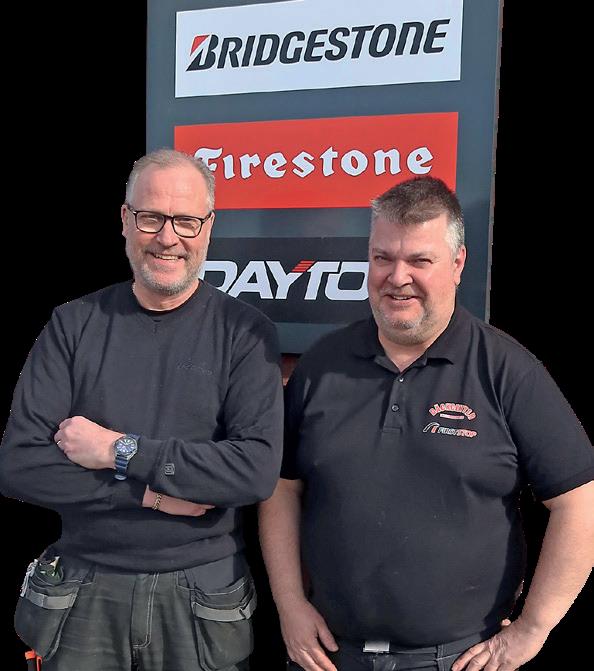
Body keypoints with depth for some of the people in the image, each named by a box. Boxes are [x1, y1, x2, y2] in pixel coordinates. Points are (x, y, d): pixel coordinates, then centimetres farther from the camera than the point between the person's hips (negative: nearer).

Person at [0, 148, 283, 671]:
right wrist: (151, 491, -17)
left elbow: (258, 470, -18)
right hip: (84, 594, 1)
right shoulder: (74, 324, -1)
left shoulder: (245, 332, -7)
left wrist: (120, 452, -18)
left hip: (200, 597, -1)